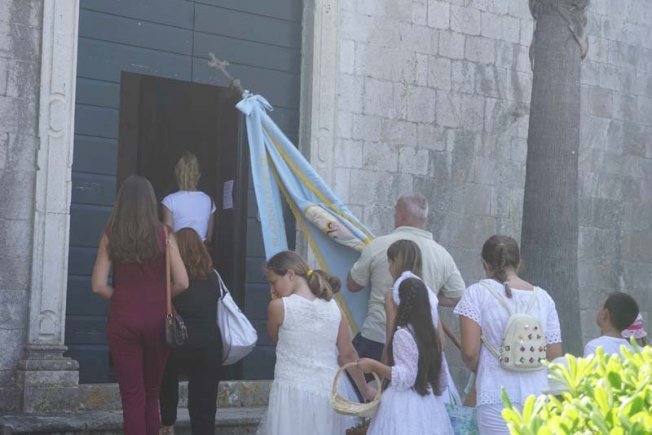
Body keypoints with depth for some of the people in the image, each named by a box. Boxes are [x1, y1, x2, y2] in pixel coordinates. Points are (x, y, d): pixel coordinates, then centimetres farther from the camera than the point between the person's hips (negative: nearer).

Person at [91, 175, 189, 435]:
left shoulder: (111, 235, -1)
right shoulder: (163, 234, -3)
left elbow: (99, 285, -5)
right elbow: (181, 283, -7)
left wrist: (120, 298, 12)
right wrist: (160, 298, 10)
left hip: (122, 320, 0)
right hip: (156, 319, 0)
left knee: (132, 397, 4)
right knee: (151, 395, 16)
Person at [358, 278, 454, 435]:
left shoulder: (403, 334, -14)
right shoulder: (431, 332, 8)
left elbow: (404, 378, -19)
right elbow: (438, 375, 15)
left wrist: (373, 365, -13)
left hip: (405, 405, -8)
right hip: (428, 404, 8)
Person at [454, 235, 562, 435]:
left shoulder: (477, 293, -1)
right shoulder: (543, 297, 9)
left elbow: (470, 352, -8)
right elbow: (554, 356, 7)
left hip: (498, 398, -4)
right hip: (539, 396, 4)